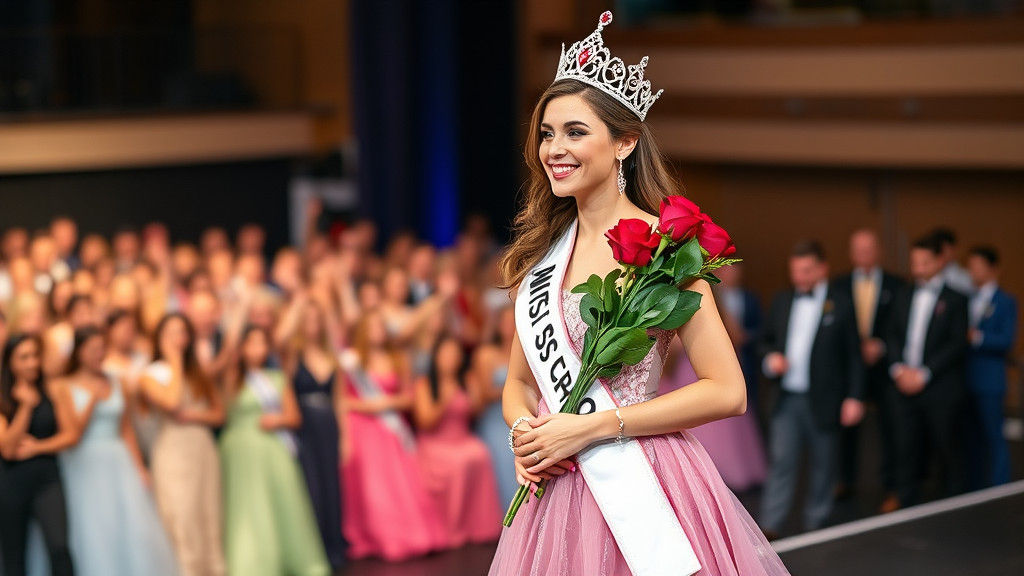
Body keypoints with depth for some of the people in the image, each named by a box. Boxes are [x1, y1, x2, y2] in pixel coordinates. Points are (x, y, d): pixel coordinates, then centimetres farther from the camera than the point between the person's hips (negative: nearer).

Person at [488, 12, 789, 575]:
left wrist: (589, 428, -16)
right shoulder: (542, 252, 7)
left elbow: (727, 391, -15)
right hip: (556, 485, 5)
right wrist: (524, 432, -8)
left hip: (639, 488, -5)